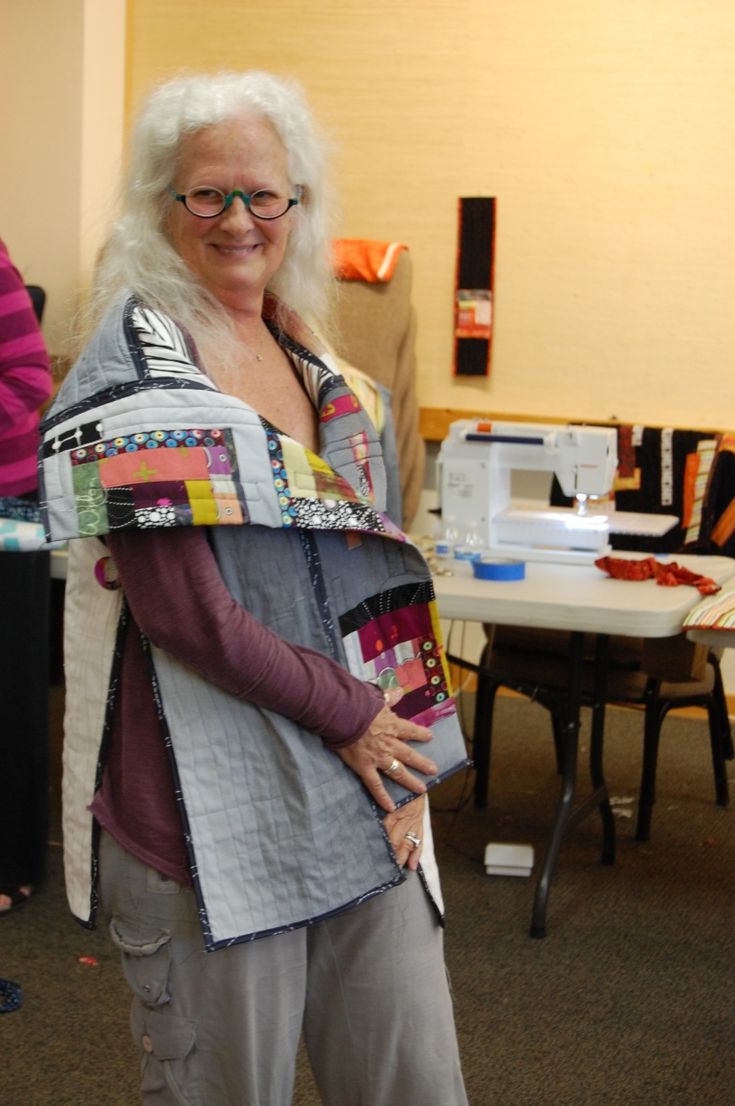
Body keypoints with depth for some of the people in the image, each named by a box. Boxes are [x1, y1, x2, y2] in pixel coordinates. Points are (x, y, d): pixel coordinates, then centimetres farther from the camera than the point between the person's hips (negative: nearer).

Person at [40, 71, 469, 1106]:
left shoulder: (307, 358, 12)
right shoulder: (139, 367, -9)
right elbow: (176, 606, -17)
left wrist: (400, 750, 2)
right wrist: (349, 716, -11)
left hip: (358, 797, 6)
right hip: (214, 812, -6)